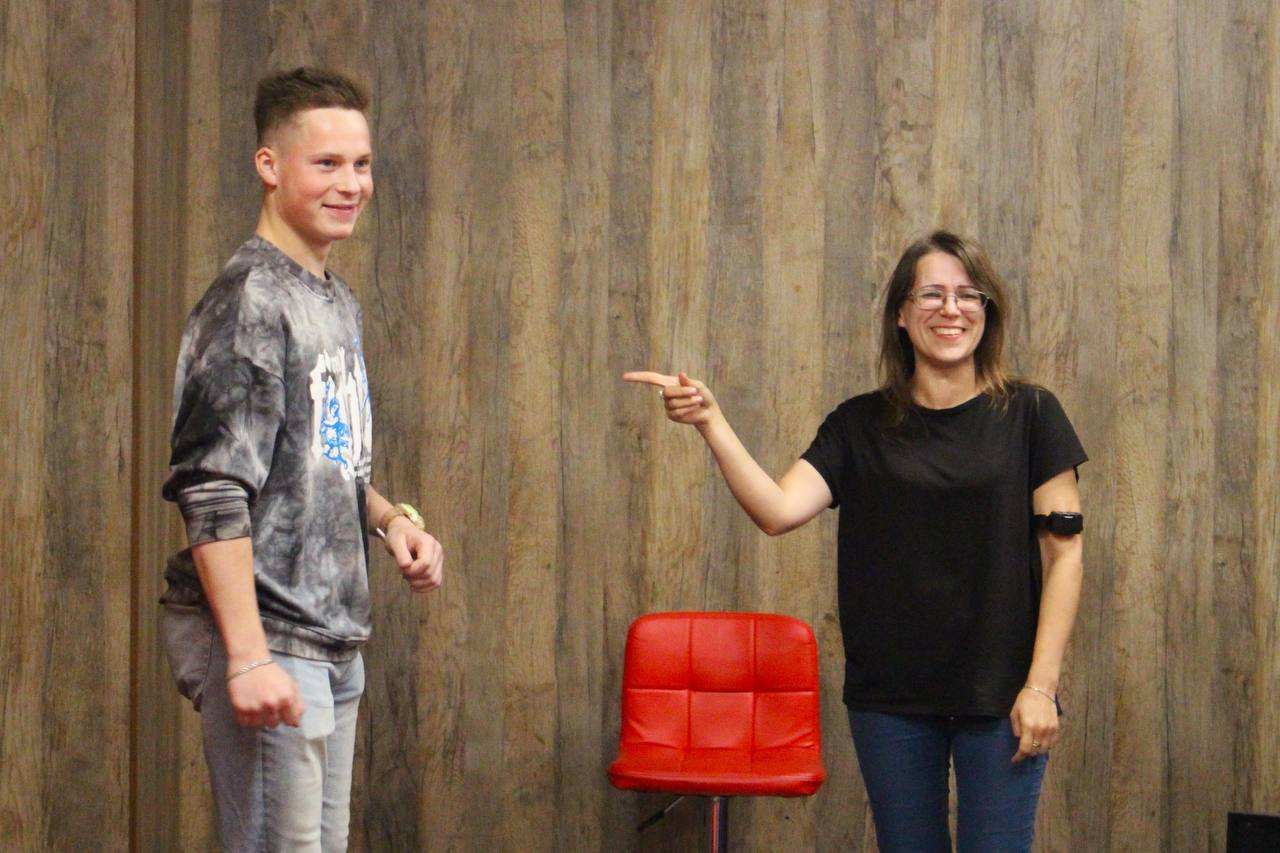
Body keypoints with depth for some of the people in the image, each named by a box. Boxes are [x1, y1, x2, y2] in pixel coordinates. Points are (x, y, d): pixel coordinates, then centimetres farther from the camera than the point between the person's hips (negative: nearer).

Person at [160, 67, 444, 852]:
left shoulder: (339, 303, 15)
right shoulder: (250, 301, -13)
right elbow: (215, 493, -19)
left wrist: (390, 520, 5)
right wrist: (247, 657, -24)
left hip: (334, 641, 9)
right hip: (267, 641, -9)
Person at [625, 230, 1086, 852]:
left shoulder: (1028, 415, -1)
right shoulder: (860, 424, 5)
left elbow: (1063, 553, -2)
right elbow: (778, 511, -9)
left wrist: (1041, 685, -9)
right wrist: (711, 423, -21)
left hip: (999, 695, -2)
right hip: (889, 696, 2)